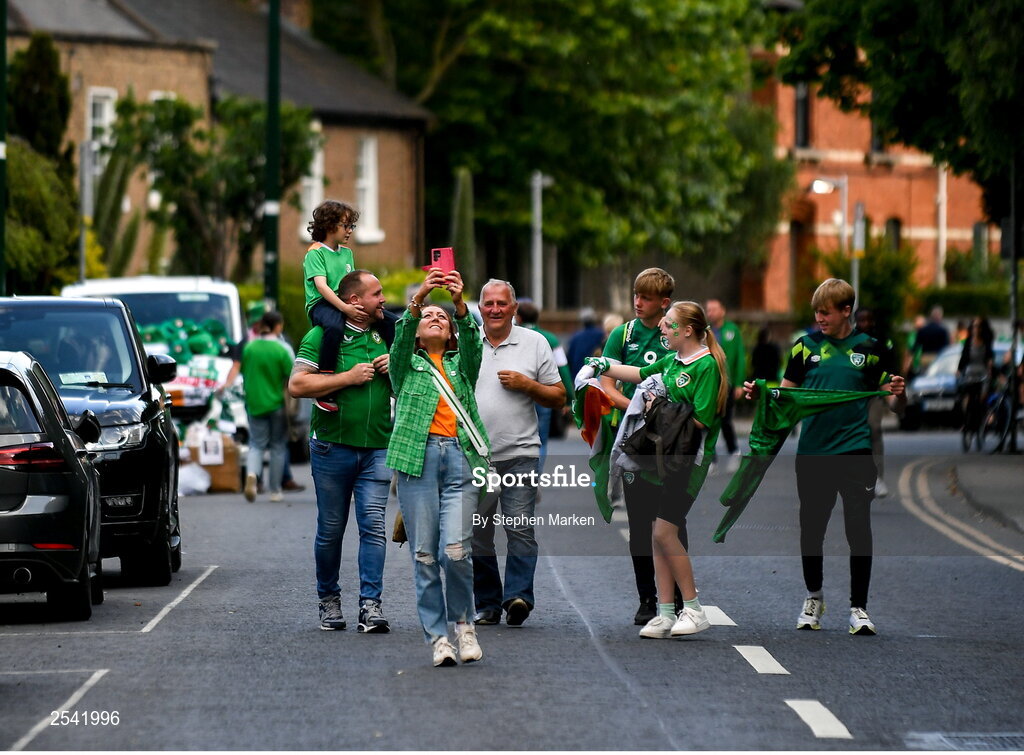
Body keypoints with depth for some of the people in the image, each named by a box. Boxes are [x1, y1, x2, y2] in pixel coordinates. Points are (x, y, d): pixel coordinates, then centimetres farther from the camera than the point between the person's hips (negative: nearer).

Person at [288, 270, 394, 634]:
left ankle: (370, 604, -12)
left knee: (373, 525, -9)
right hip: (333, 448, -2)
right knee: (331, 529, 5)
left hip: (377, 449, 3)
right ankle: (328, 599, 20)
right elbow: (297, 385, -13)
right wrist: (347, 377, -15)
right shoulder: (322, 336, -3)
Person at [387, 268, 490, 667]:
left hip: (461, 456, 1)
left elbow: (471, 341, 2)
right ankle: (437, 636, 2)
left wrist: (459, 303, -17)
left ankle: (463, 621, 10)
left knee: (457, 550, -12)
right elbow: (401, 338, -3)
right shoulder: (407, 365, 18)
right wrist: (418, 298, -20)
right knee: (425, 554, -4)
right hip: (418, 455, -1)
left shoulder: (461, 365, 22)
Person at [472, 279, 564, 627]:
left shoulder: (535, 343, 7)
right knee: (477, 534, 4)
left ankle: (518, 596, -17)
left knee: (520, 529, -13)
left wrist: (526, 384, -8)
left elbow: (558, 397, 8)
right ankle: (487, 605, 11)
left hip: (519, 453, -2)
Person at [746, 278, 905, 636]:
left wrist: (898, 393, -16)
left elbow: (894, 404, 6)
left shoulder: (868, 348, 3)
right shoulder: (806, 346, 6)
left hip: (855, 451, -2)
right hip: (813, 452, 2)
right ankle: (814, 598, 27)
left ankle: (859, 607, 5)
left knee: (859, 530, -4)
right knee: (811, 528, 7)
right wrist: (760, 394, -10)